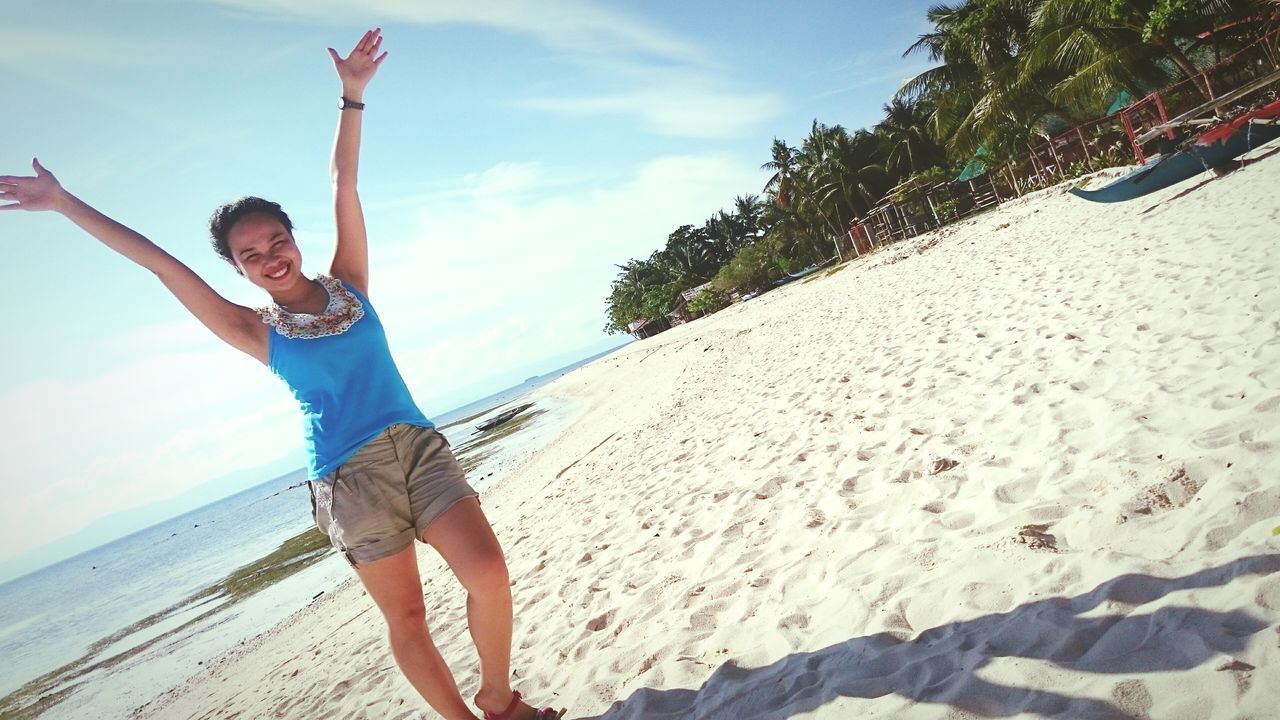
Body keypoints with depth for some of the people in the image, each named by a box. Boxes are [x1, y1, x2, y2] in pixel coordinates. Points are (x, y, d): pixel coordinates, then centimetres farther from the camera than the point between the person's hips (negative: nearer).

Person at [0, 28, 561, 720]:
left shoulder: (346, 284, 11)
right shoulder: (256, 331, 7)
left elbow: (342, 185, 9)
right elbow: (161, 264, 8)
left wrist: (352, 96, 8)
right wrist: (64, 203, 11)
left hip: (420, 446, 2)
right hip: (350, 475, -1)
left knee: (489, 577, -9)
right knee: (406, 617, 3)